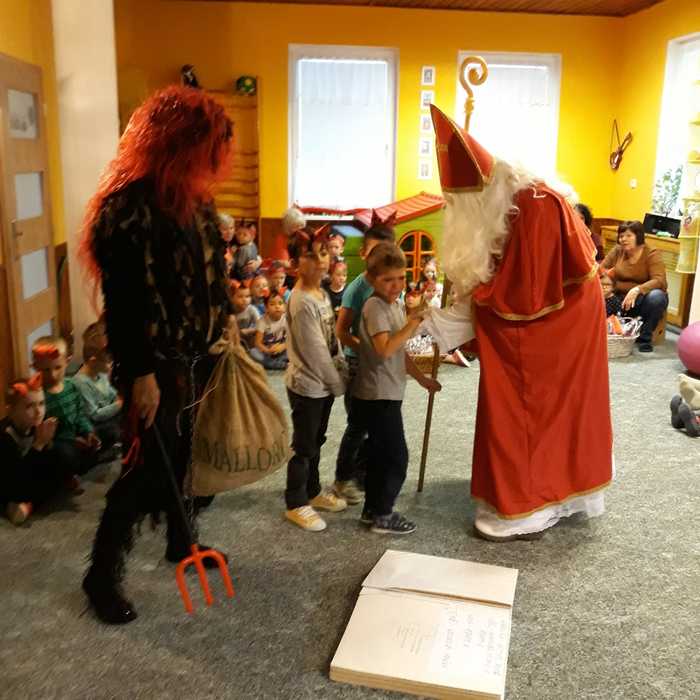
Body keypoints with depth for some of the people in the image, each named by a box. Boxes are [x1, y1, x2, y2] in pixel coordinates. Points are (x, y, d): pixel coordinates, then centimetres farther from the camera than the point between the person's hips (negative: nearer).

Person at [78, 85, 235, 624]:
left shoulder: (196, 198, 7)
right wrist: (140, 375, -20)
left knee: (187, 456, 19)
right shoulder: (127, 207, -20)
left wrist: (227, 317, 10)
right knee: (148, 468, 0)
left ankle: (183, 540, 40)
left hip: (201, 356, 8)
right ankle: (103, 574, 18)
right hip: (158, 364, -8)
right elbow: (123, 300, -21)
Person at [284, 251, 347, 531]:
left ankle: (313, 491, 35)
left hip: (323, 381, 8)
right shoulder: (301, 301, -21)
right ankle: (296, 505, 16)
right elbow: (314, 349, -20)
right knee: (304, 446, 3)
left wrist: (337, 375, 5)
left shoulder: (322, 293, 7)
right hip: (306, 384, -8)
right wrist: (337, 383, -13)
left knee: (316, 441, 20)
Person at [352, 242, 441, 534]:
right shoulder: (375, 306, -18)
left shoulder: (394, 305, 11)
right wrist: (414, 323, -30)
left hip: (386, 394, 9)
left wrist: (422, 378, 19)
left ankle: (372, 509, 28)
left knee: (380, 454, 17)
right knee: (396, 457, -3)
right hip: (378, 396, -9)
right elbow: (385, 349, -31)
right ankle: (382, 516, 9)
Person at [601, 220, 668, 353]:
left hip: (643, 300, -2)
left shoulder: (652, 254, -12)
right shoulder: (617, 251, 0)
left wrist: (637, 290, -40)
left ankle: (644, 338, -17)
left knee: (656, 296, -36)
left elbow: (659, 281, -23)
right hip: (621, 299, 2)